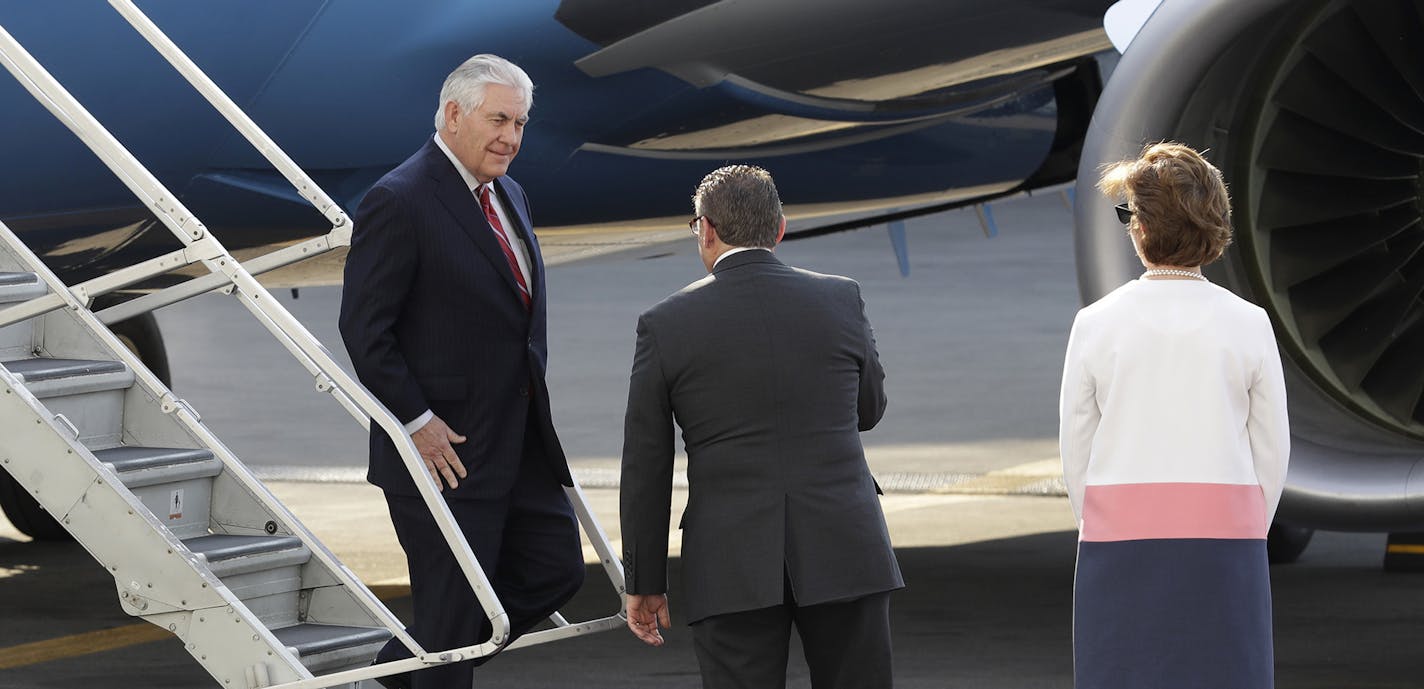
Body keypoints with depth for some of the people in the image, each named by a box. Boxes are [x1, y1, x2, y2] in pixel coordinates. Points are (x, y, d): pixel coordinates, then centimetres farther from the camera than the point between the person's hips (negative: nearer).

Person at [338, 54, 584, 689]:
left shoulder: (506, 195, 12)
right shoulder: (398, 202, -16)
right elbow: (364, 329, -18)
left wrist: (530, 402, 13)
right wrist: (417, 422, -19)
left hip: (520, 443, 9)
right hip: (444, 448, -9)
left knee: (555, 568, 11)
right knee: (452, 607, -1)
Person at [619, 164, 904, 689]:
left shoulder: (666, 325, -2)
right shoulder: (841, 301, 2)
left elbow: (645, 470, 2)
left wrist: (644, 583, 10)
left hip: (733, 567, -1)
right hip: (843, 550, 2)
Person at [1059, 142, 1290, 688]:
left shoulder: (1096, 323, -2)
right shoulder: (1248, 324, -1)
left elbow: (1075, 455, 3)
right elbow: (1272, 453, 3)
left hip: (1121, 541, 0)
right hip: (1226, 537, 0)